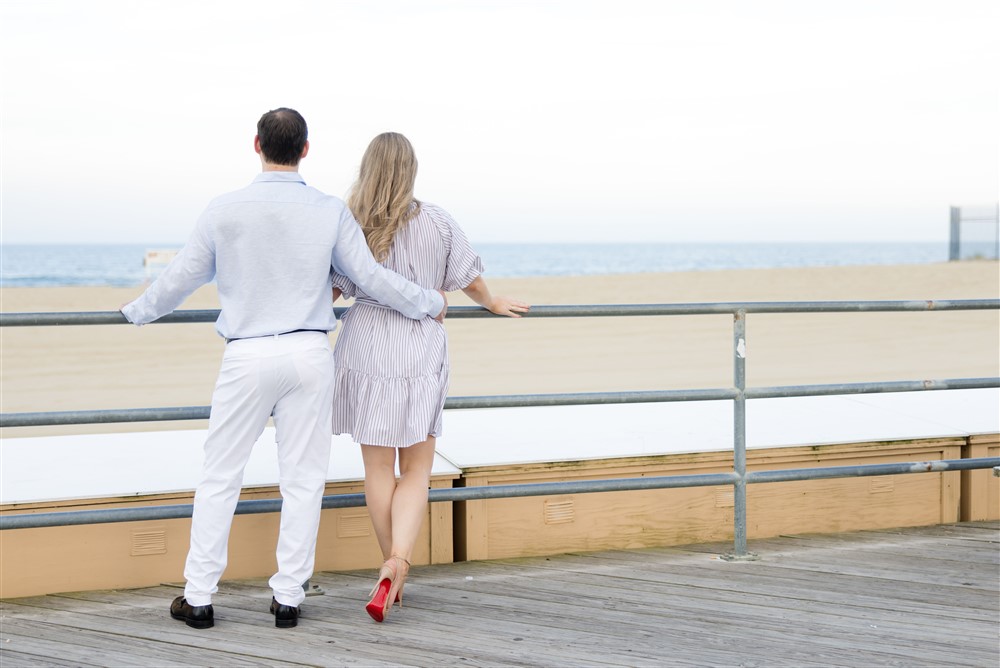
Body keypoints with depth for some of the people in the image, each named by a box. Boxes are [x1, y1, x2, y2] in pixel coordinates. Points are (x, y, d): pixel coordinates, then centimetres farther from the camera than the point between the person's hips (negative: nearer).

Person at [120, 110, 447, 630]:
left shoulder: (224, 211, -3)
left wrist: (137, 311, 25)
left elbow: (180, 279, 6)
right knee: (302, 479, 7)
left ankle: (198, 598, 9)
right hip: (309, 353, 1)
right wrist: (431, 303, 17)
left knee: (220, 477, 7)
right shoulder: (329, 212, -3)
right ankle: (288, 597, 9)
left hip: (247, 357, -1)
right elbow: (372, 278, 1)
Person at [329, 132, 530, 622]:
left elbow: (329, 292, 2)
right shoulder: (436, 223, -2)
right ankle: (397, 562, -16)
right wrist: (493, 303, 34)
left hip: (365, 350, 0)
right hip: (419, 352, 0)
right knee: (416, 469, 5)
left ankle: (393, 570, 19)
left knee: (378, 466, 10)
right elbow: (468, 277, 12)